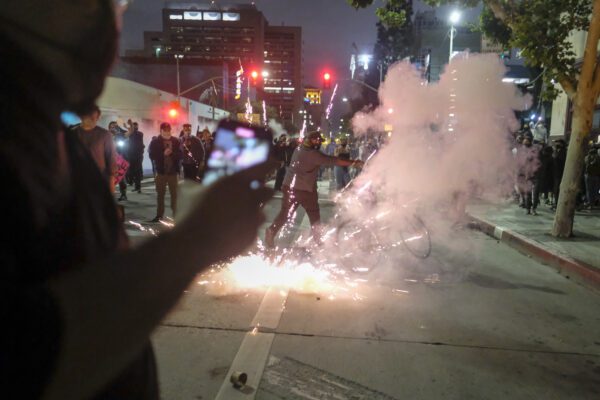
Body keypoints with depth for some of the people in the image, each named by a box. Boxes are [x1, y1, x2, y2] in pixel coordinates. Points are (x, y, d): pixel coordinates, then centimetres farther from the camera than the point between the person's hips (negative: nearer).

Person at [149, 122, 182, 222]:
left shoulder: (176, 141, 4)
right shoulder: (155, 142, 2)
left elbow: (181, 155, -1)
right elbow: (152, 155, -6)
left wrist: (171, 153, -18)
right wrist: (163, 154, -18)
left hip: (173, 172, 0)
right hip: (161, 171, 0)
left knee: (174, 194, 3)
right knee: (160, 194, 7)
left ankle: (176, 214, 12)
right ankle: (159, 215, 16)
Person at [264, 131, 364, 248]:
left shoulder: (299, 149, 7)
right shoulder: (313, 154, -16)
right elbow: (334, 161, -18)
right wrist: (354, 163, -14)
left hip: (289, 186, 6)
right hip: (305, 189, -6)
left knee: (285, 212, 11)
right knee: (314, 215, 11)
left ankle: (271, 231, -1)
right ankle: (318, 240, 19)